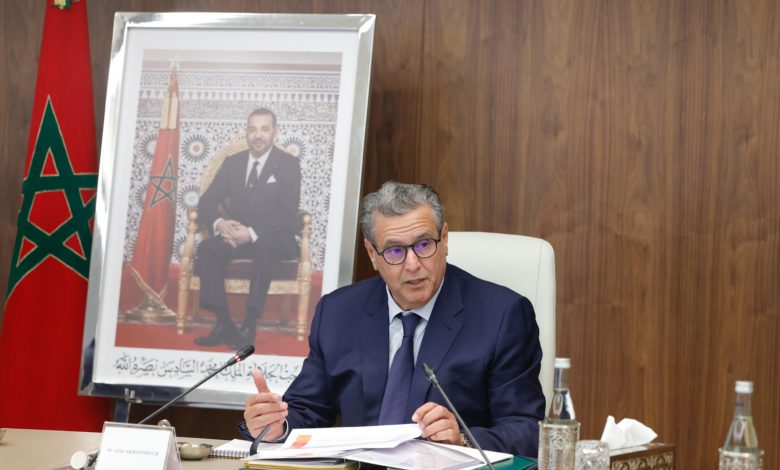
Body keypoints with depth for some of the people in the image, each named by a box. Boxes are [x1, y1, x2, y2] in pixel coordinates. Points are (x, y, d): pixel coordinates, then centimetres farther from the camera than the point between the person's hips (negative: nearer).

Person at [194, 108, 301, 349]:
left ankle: (249, 326, -38)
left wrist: (252, 233, -27)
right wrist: (219, 223, -19)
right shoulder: (232, 163, 10)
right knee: (207, 248, -27)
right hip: (236, 234, 4)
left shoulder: (289, 164, -2)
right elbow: (206, 202, 6)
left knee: (264, 247, -39)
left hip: (273, 239, -4)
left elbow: (288, 215, -13)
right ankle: (223, 324, -28)